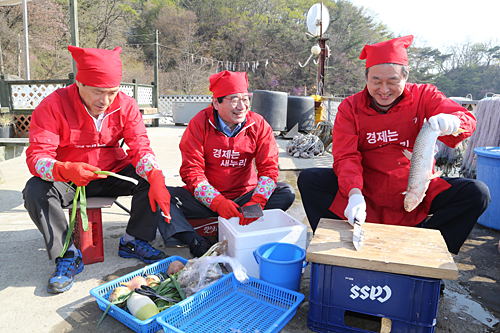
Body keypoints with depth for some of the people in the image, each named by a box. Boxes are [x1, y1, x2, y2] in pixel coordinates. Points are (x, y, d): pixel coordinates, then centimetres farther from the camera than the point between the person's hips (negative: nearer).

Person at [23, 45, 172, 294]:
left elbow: (139, 147, -16)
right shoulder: (54, 105, -18)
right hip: (67, 180, -1)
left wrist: (155, 176, -38)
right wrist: (65, 170, -46)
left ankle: (133, 241, -3)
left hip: (112, 174, 2)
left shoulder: (125, 105, -10)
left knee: (151, 180, -21)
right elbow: (37, 156, -23)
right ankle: (68, 255, -11)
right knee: (35, 191, -29)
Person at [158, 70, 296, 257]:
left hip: (243, 196, 2)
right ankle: (198, 245, -35)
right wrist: (219, 202, -29)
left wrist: (256, 201, -29)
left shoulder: (259, 125, -3)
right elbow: (191, 171, -14)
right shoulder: (199, 123, -8)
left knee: (287, 192, -19)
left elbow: (268, 168, -9)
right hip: (205, 199, -1)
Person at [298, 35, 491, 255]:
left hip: (416, 190, 1)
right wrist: (354, 194, -32)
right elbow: (345, 157, -13)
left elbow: (468, 120, -8)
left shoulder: (424, 96, 0)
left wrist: (452, 122, -35)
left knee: (477, 193, -18)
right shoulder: (350, 107, -3)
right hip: (365, 189, 0)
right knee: (309, 179, -18)